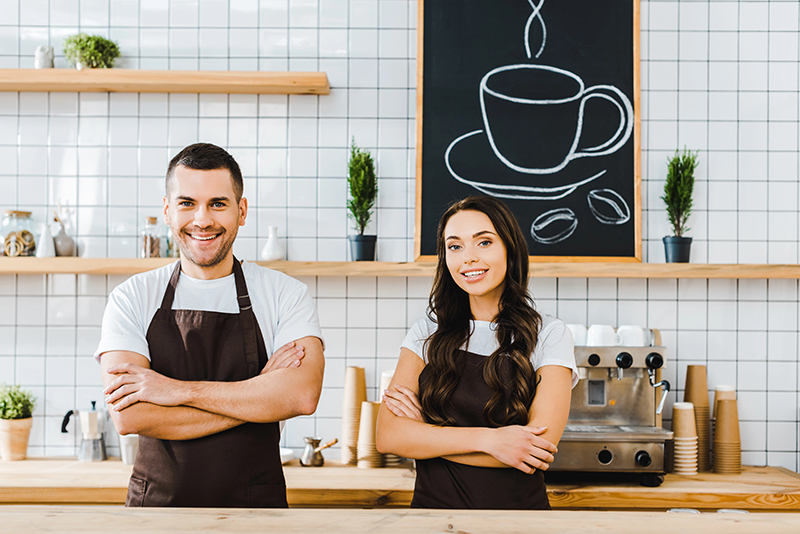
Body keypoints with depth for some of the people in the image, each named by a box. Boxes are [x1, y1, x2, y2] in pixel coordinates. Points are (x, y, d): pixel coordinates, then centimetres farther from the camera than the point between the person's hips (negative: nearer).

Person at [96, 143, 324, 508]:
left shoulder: (284, 294, 0)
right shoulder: (132, 299, 1)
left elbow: (302, 395, -16)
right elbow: (128, 416, -12)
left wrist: (179, 390, -17)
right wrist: (260, 391, -14)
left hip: (256, 507, -1)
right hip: (157, 504, 2)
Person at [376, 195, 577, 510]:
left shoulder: (549, 335, -5)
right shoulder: (427, 333, 2)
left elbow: (540, 446, -15)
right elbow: (388, 436, -8)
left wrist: (425, 432, -11)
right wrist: (487, 439, -20)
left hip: (517, 508, -1)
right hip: (433, 506, 2)